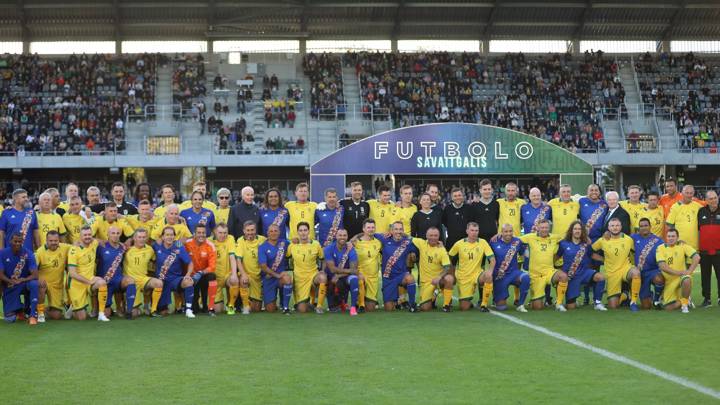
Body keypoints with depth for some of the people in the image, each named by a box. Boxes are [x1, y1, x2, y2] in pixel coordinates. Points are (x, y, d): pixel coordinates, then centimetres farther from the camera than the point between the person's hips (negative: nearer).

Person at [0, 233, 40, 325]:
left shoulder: (28, 253, -12)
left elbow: (35, 275, -18)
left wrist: (22, 280, -36)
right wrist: (12, 281, -30)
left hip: (24, 283, 0)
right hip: (9, 288, 1)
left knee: (34, 284, -37)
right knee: (9, 319, -10)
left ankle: (33, 315, -26)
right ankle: (19, 310, 26)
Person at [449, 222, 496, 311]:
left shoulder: (483, 242, -5)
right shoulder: (459, 244, -5)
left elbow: (492, 258, -9)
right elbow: (449, 257, 7)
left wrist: (490, 271, -27)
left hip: (477, 273, 0)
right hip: (463, 277, 0)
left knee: (489, 277, -35)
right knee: (464, 308, -8)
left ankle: (484, 304, -16)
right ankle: (469, 302, 32)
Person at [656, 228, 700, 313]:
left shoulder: (682, 245, 0)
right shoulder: (661, 248, -1)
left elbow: (697, 257, -9)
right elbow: (662, 266, -13)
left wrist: (689, 271, -20)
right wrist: (677, 272, -21)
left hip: (681, 277, -1)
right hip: (669, 281, 1)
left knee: (687, 280, -38)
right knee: (669, 308, -8)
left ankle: (685, 303, -12)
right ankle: (680, 301, 29)